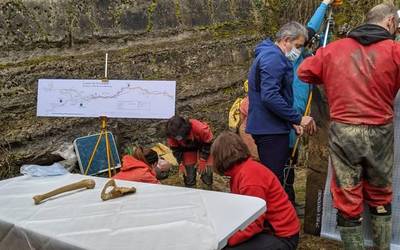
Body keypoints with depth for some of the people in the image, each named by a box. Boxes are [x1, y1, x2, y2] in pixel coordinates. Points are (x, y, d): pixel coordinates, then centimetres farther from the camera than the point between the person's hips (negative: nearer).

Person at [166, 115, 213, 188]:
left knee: (206, 170, -11)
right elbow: (175, 149, -9)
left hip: (203, 144, -2)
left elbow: (208, 143, -22)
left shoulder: (200, 128, -42)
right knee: (188, 171, -6)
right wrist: (181, 163, -14)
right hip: (188, 149, 3)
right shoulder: (172, 135, -31)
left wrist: (202, 160, -18)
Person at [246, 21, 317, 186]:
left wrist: (292, 121, 14)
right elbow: (270, 97, -25)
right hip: (271, 130, -11)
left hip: (265, 128, 11)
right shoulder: (274, 57, -14)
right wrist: (298, 119, -17)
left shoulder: (267, 54, 20)